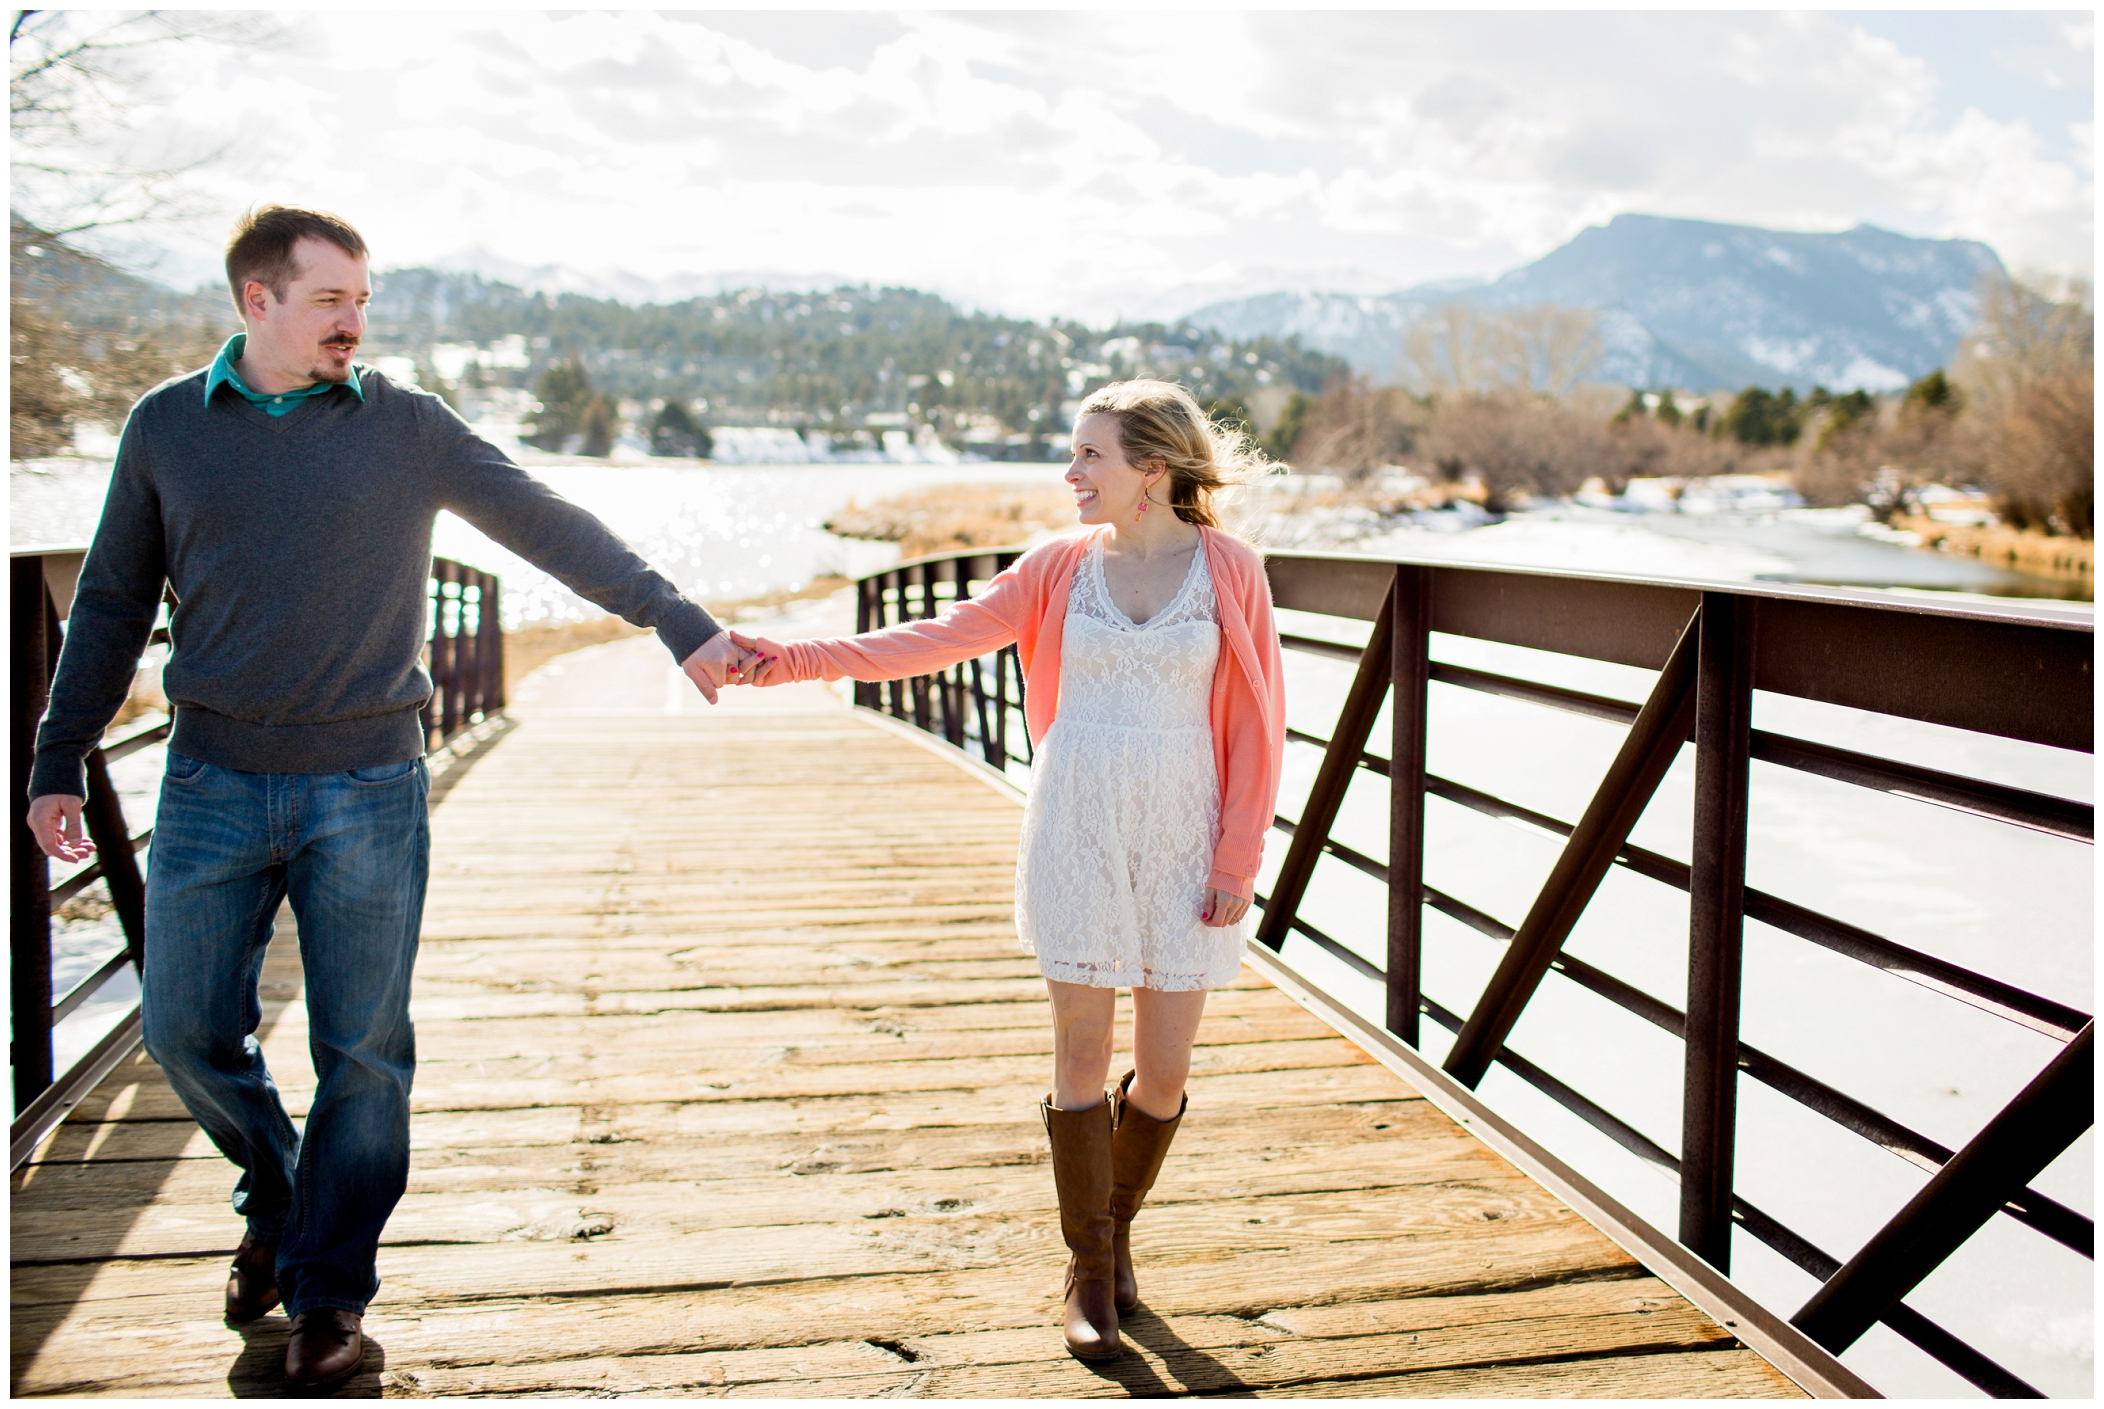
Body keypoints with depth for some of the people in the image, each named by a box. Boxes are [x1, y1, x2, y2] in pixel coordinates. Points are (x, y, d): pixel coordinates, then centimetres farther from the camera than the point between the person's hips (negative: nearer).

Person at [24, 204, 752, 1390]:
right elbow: (112, 608, 11)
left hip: (367, 787, -1)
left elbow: (551, 528, 1)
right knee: (188, 1028, 4)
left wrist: (681, 623, -4)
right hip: (215, 781, 2)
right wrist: (60, 763, 9)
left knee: (363, 1053, 2)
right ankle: (276, 1201, 33)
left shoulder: (406, 426, 2)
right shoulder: (166, 427, 6)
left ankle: (329, 1293, 19)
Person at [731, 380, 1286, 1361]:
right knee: (1082, 1052, 2)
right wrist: (792, 659, -10)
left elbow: (1256, 725, -1)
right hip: (1076, 833, 1)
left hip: (1183, 840, -1)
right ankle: (1089, 1269, 20)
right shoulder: (1063, 566, 3)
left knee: (1165, 1067, 4)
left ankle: (1116, 1224, 32)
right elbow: (939, 638, -1)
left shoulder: (1229, 568, -2)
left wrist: (1237, 862, -6)